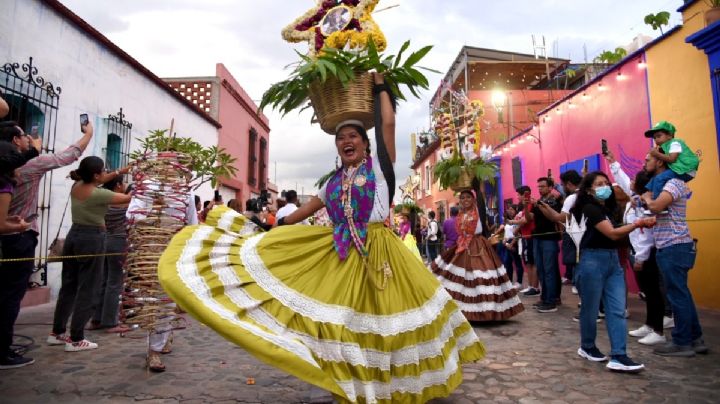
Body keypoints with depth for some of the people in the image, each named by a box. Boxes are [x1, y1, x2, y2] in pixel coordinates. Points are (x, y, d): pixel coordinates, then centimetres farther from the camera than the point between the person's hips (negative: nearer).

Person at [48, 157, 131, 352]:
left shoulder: (76, 186, 4)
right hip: (92, 240, -8)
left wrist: (119, 172, 18)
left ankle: (57, 332, 26)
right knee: (86, 290, -1)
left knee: (68, 286, 16)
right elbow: (128, 198, -12)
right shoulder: (99, 194, -19)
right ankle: (76, 340, 4)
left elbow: (95, 182, 23)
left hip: (73, 236, 8)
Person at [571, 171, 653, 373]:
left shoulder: (607, 207, 15)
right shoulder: (590, 208, -12)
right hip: (592, 261, -8)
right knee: (591, 309, 6)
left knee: (618, 310, 0)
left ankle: (618, 356, 0)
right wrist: (638, 223, -22)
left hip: (613, 260, 8)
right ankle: (587, 347, 24)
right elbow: (612, 234, -19)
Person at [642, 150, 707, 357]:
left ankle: (682, 343, 6)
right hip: (668, 248, 10)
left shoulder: (673, 183, -13)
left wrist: (647, 197, -8)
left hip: (675, 248, -10)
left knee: (678, 295, -3)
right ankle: (695, 339, 24)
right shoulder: (659, 184, 17)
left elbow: (656, 207, -27)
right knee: (681, 294, 15)